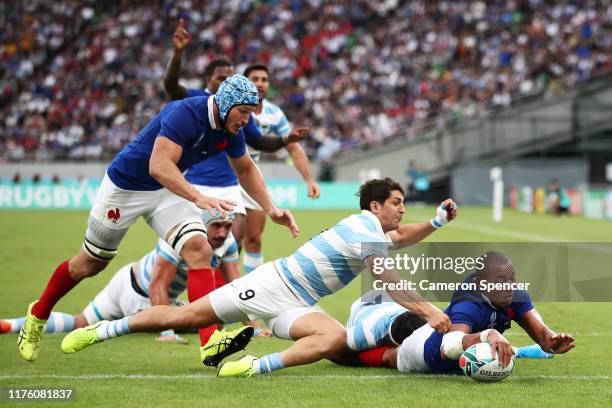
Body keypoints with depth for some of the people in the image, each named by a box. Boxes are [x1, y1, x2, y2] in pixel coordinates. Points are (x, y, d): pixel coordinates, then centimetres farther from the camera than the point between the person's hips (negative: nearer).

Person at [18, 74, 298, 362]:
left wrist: (270, 209, 1)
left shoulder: (231, 130, -9)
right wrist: (198, 198, -56)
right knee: (90, 264, 10)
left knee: (198, 250, -19)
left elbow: (245, 169, 11)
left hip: (169, 189, 6)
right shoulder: (186, 114, -33)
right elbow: (159, 166, -45)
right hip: (125, 185, -6)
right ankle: (38, 315, 35)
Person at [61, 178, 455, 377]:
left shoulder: (373, 227, 13)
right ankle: (102, 329, 0)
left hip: (295, 306, 7)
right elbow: (391, 285, -20)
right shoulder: (365, 228, -15)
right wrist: (429, 311, -21)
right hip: (271, 284, -7)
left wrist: (437, 220, 21)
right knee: (186, 314, -8)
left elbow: (398, 239, 36)